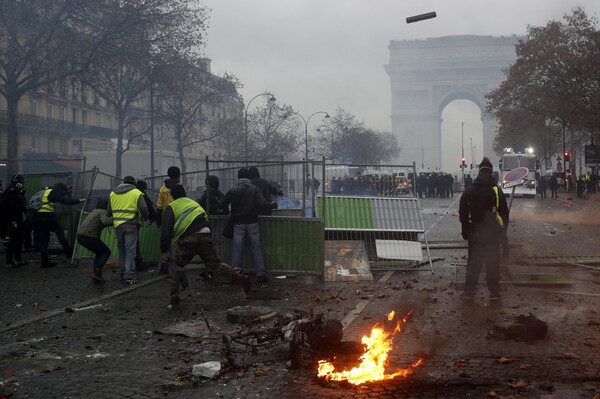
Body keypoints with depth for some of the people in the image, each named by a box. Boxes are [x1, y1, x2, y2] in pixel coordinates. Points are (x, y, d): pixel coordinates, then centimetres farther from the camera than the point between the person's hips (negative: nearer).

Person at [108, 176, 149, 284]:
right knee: (130, 250, -4)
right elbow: (143, 209, -8)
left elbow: (109, 211, 16)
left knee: (122, 249, 16)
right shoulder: (137, 193, -1)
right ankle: (129, 275, -8)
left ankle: (123, 273, 20)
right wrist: (145, 217, 12)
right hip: (130, 225, -5)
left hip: (117, 225, 5)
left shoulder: (113, 193, 15)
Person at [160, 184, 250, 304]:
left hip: (186, 240, -4)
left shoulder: (171, 208, 14)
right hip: (205, 235, 4)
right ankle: (236, 275, -12)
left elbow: (166, 230, 2)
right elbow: (206, 219, 28)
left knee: (176, 266, 15)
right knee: (215, 263, 11)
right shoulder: (194, 203, 30)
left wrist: (164, 251, 0)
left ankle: (174, 295, 8)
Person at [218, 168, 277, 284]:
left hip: (238, 223, 1)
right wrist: (272, 206, 5)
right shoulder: (254, 189, -2)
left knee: (237, 249, 4)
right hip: (252, 222, -1)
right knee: (256, 248, 4)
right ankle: (260, 273, 1)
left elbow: (222, 203, 3)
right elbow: (261, 203, -11)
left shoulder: (233, 190, 1)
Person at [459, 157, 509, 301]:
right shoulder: (497, 191, -5)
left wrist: (465, 231, 8)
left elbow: (463, 213, 2)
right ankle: (494, 292, 9)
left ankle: (469, 290, 11)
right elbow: (505, 213, -1)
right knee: (492, 263, 6)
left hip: (475, 234, 1)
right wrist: (502, 232, 8)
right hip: (493, 235, -1)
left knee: (473, 263, 10)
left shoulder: (469, 192, -1)